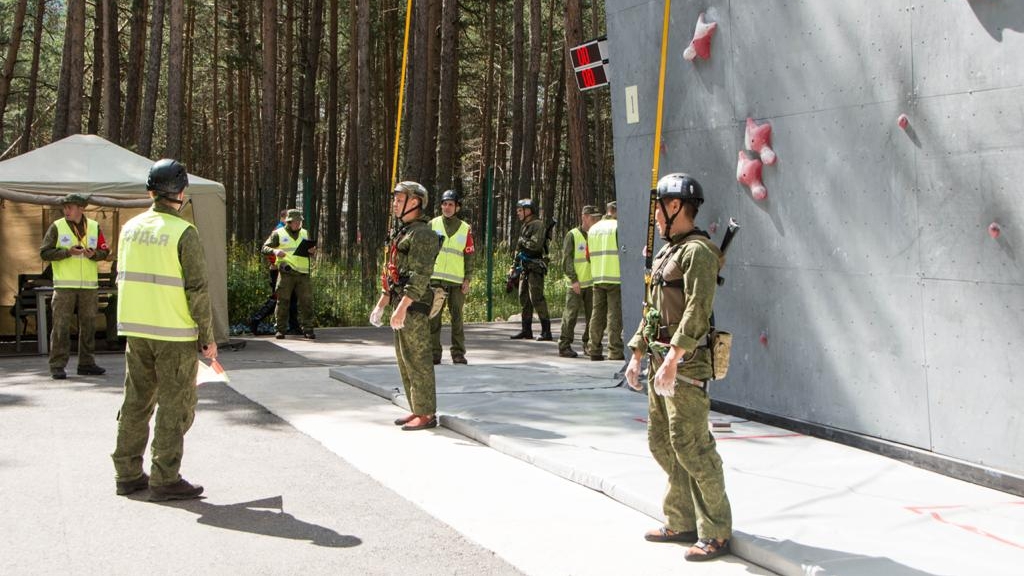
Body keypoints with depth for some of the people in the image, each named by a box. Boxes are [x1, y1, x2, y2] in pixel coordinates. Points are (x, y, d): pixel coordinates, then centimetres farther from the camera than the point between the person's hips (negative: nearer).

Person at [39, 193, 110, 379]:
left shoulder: (94, 227, 6)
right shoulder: (57, 227, -1)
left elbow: (104, 251, 8)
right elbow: (44, 252, -5)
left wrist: (94, 254, -13)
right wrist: (67, 252, -17)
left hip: (88, 285, 3)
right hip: (64, 285, -3)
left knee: (88, 324, 7)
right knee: (61, 325, -5)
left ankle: (86, 364, 16)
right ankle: (57, 366, -2)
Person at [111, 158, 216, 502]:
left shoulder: (130, 228, 6)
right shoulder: (183, 233, -13)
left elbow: (123, 278, 13)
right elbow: (197, 289, -14)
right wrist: (208, 337, -7)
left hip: (134, 330, 6)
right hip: (175, 333, -6)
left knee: (136, 400, 14)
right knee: (175, 406, 2)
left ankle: (128, 474, 20)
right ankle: (165, 480, 3)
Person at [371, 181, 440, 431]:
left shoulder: (422, 234, -13)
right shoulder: (402, 233, 19)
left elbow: (420, 276, -22)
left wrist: (402, 308, -26)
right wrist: (380, 305, 21)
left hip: (414, 306, -10)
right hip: (402, 303, 10)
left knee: (417, 359, -7)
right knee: (404, 359, 13)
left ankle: (426, 414, -2)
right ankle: (417, 410, 20)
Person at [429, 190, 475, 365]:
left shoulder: (465, 229, 8)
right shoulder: (432, 225, 7)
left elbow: (469, 256, 8)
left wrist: (467, 280, 1)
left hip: (457, 280, 0)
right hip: (435, 278, 0)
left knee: (457, 317, 2)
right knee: (433, 317, -1)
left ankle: (458, 353, 8)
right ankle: (434, 353, 4)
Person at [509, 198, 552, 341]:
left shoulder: (537, 225, -9)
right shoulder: (524, 227, 19)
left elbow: (535, 244, -23)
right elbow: (519, 249, 24)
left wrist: (522, 241, -7)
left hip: (535, 268, -10)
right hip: (525, 268, 10)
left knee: (536, 298, -13)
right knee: (524, 298, 10)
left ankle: (546, 331, -11)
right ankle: (526, 330, 17)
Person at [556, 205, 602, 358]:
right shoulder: (573, 235, -2)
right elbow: (567, 259, -7)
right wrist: (573, 279, -14)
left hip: (592, 282, 5)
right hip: (576, 284, -5)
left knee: (592, 315, 6)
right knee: (571, 314, -5)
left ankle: (588, 344, 17)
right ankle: (564, 346, 0)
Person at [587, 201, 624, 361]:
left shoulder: (593, 229, 15)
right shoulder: (618, 227, -6)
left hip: (597, 277, 6)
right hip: (616, 277, -6)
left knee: (597, 314, 10)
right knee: (615, 315, -5)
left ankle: (595, 351, 11)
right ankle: (615, 352, -8)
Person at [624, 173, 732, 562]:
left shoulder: (698, 251, -13)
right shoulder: (667, 252, 18)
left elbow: (697, 312, -22)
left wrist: (672, 361, -26)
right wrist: (637, 355, 19)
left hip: (686, 364, -10)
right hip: (661, 362, 10)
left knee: (691, 446, -9)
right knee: (661, 443, 13)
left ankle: (716, 533, -1)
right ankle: (682, 522, 22)